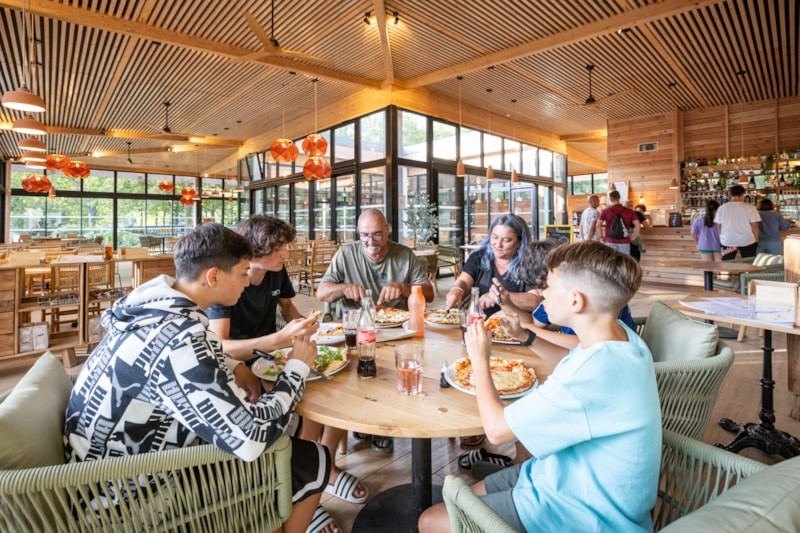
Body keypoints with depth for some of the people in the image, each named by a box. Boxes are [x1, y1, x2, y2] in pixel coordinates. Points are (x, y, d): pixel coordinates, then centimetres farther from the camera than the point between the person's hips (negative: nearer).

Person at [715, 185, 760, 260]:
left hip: (727, 240, 1)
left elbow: (719, 226, 3)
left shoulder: (722, 208, -2)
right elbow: (754, 226, -4)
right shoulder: (749, 207, -6)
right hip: (747, 240, -1)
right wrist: (756, 240, 8)